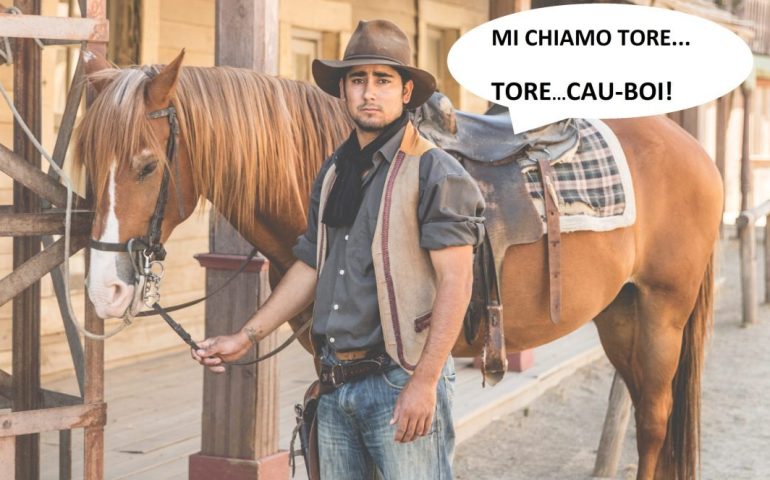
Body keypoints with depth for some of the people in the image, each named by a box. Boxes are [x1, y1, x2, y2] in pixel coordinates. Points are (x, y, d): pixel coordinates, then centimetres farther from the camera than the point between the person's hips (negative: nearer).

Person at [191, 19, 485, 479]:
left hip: (401, 383, -7)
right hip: (336, 384, 7)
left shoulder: (435, 172, -10)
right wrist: (246, 337, 14)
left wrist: (424, 383, -20)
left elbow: (455, 282, -15)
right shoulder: (333, 173, 13)